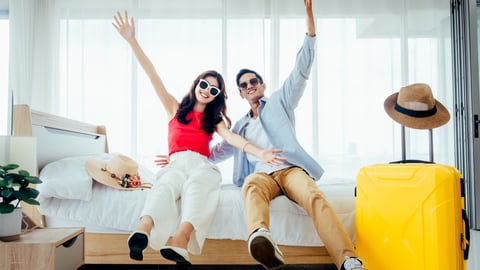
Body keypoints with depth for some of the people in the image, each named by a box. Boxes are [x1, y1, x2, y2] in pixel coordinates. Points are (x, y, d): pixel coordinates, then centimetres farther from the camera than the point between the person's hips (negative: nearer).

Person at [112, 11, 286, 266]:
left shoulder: (214, 118, 20)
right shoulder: (175, 108, 20)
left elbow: (231, 137, 0)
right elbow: (153, 75, 13)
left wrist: (259, 153, -21)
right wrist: (132, 40, 6)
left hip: (201, 163, 0)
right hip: (176, 163, 0)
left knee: (196, 185, -38)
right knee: (166, 185, -37)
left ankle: (179, 242, -63)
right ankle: (142, 232, -65)